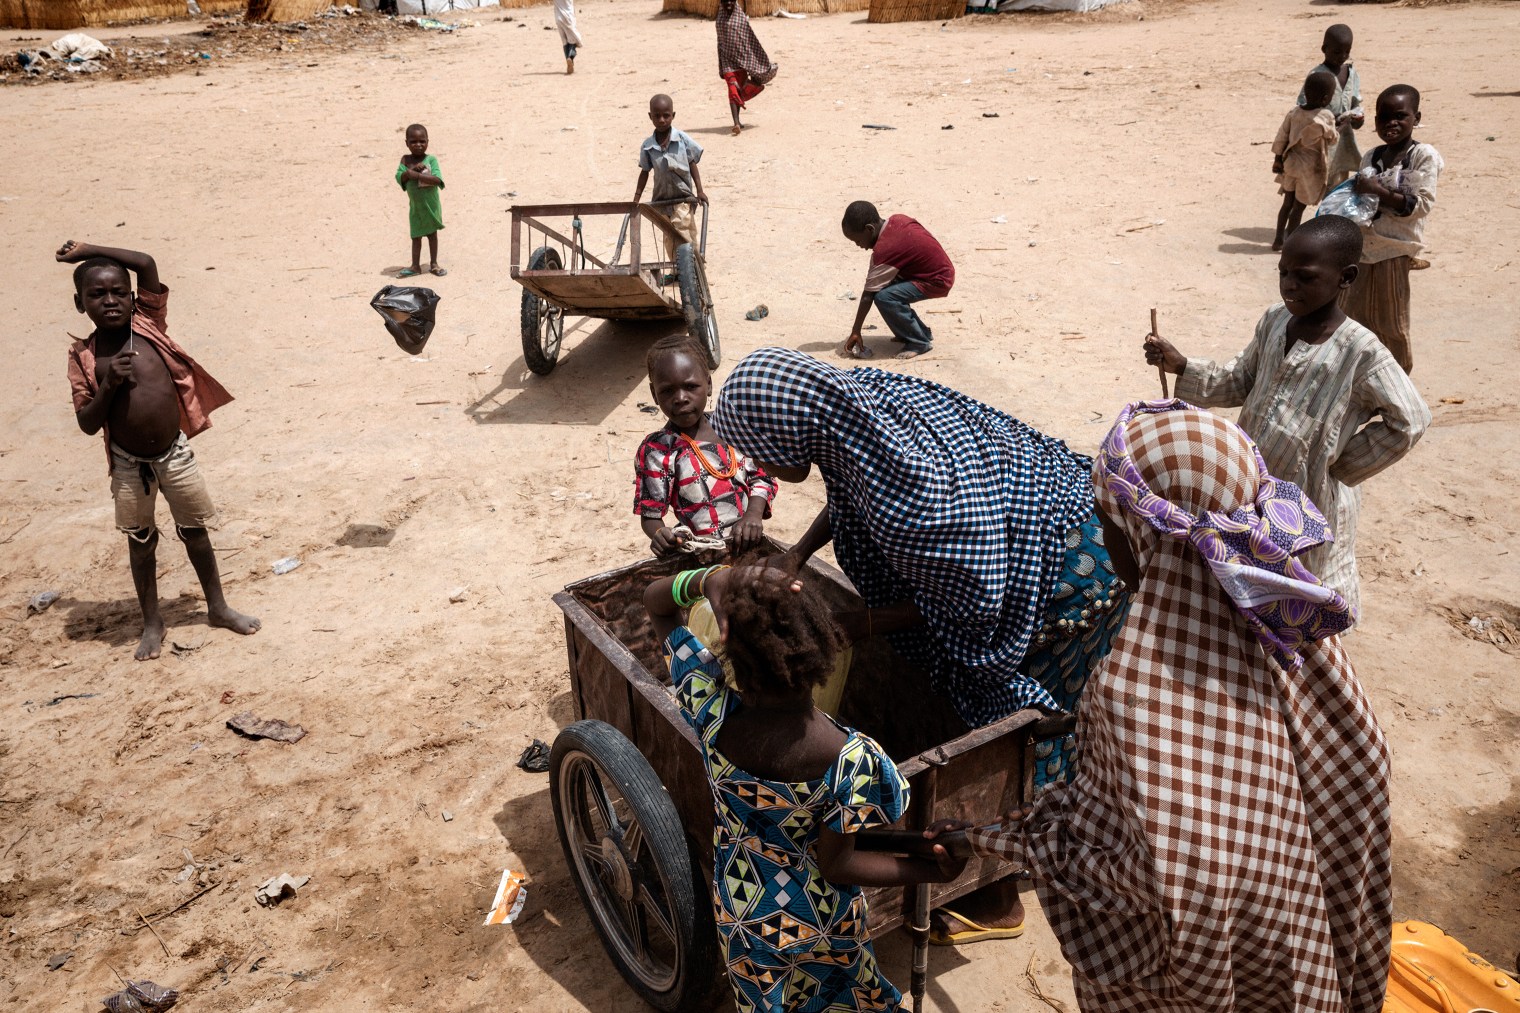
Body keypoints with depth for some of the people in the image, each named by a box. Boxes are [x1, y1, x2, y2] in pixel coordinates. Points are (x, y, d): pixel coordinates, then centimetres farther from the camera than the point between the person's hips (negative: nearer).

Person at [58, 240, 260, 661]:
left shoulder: (148, 323, -3)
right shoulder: (83, 356, -4)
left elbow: (147, 264, -14)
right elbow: (88, 424, -7)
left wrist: (89, 250, -6)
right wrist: (108, 385, -21)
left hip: (174, 453, 0)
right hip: (128, 465, 0)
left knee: (195, 531, 12)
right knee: (140, 542, 13)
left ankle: (218, 607, 29)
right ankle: (152, 623, 27)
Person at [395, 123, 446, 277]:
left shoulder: (431, 159, -11)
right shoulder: (406, 160, -3)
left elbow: (437, 179, -25)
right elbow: (399, 178, -11)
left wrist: (416, 175, -29)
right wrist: (411, 171, -26)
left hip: (431, 205, -2)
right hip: (415, 206, 2)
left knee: (432, 234, 12)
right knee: (416, 236, 10)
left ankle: (433, 264, 23)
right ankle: (415, 266, 17)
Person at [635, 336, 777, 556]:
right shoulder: (657, 452, -6)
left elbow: (761, 477, 11)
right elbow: (650, 515, -2)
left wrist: (754, 514, -8)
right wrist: (660, 535, -25)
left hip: (748, 543, 3)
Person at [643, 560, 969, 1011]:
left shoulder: (710, 708, -31)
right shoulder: (852, 760, -36)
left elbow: (655, 599, -18)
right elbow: (835, 863, -21)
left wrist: (710, 578, -38)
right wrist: (929, 870, -14)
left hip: (741, 914, 2)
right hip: (822, 924, -2)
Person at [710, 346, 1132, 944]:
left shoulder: (909, 490, -40)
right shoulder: (849, 396, -14)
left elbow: (971, 603, -26)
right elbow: (847, 496, 7)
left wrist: (862, 624, -17)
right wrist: (796, 554, -4)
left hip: (1063, 564, -8)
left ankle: (998, 902, 29)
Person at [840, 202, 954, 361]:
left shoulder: (884, 249, -24)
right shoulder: (897, 220, -1)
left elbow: (868, 295, -19)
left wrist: (855, 332, -12)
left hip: (937, 281, -10)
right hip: (941, 269, 10)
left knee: (884, 297, -24)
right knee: (884, 285, 12)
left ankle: (919, 342, -7)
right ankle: (921, 332, 22)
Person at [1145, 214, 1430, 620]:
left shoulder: (1359, 351, -23)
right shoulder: (1275, 319, -4)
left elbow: (1408, 422, -16)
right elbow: (1241, 381, 6)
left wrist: (1342, 464, -12)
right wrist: (1182, 367, -8)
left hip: (1311, 496, -6)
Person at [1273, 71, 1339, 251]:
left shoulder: (1294, 111, -3)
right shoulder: (1325, 117, -17)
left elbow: (1282, 136, 1)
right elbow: (1332, 139, -3)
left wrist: (1278, 159, 9)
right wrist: (1334, 126, 15)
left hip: (1290, 162, 5)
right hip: (1310, 167, -5)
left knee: (1288, 202, 15)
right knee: (1299, 207, 2)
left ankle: (1278, 239, 18)